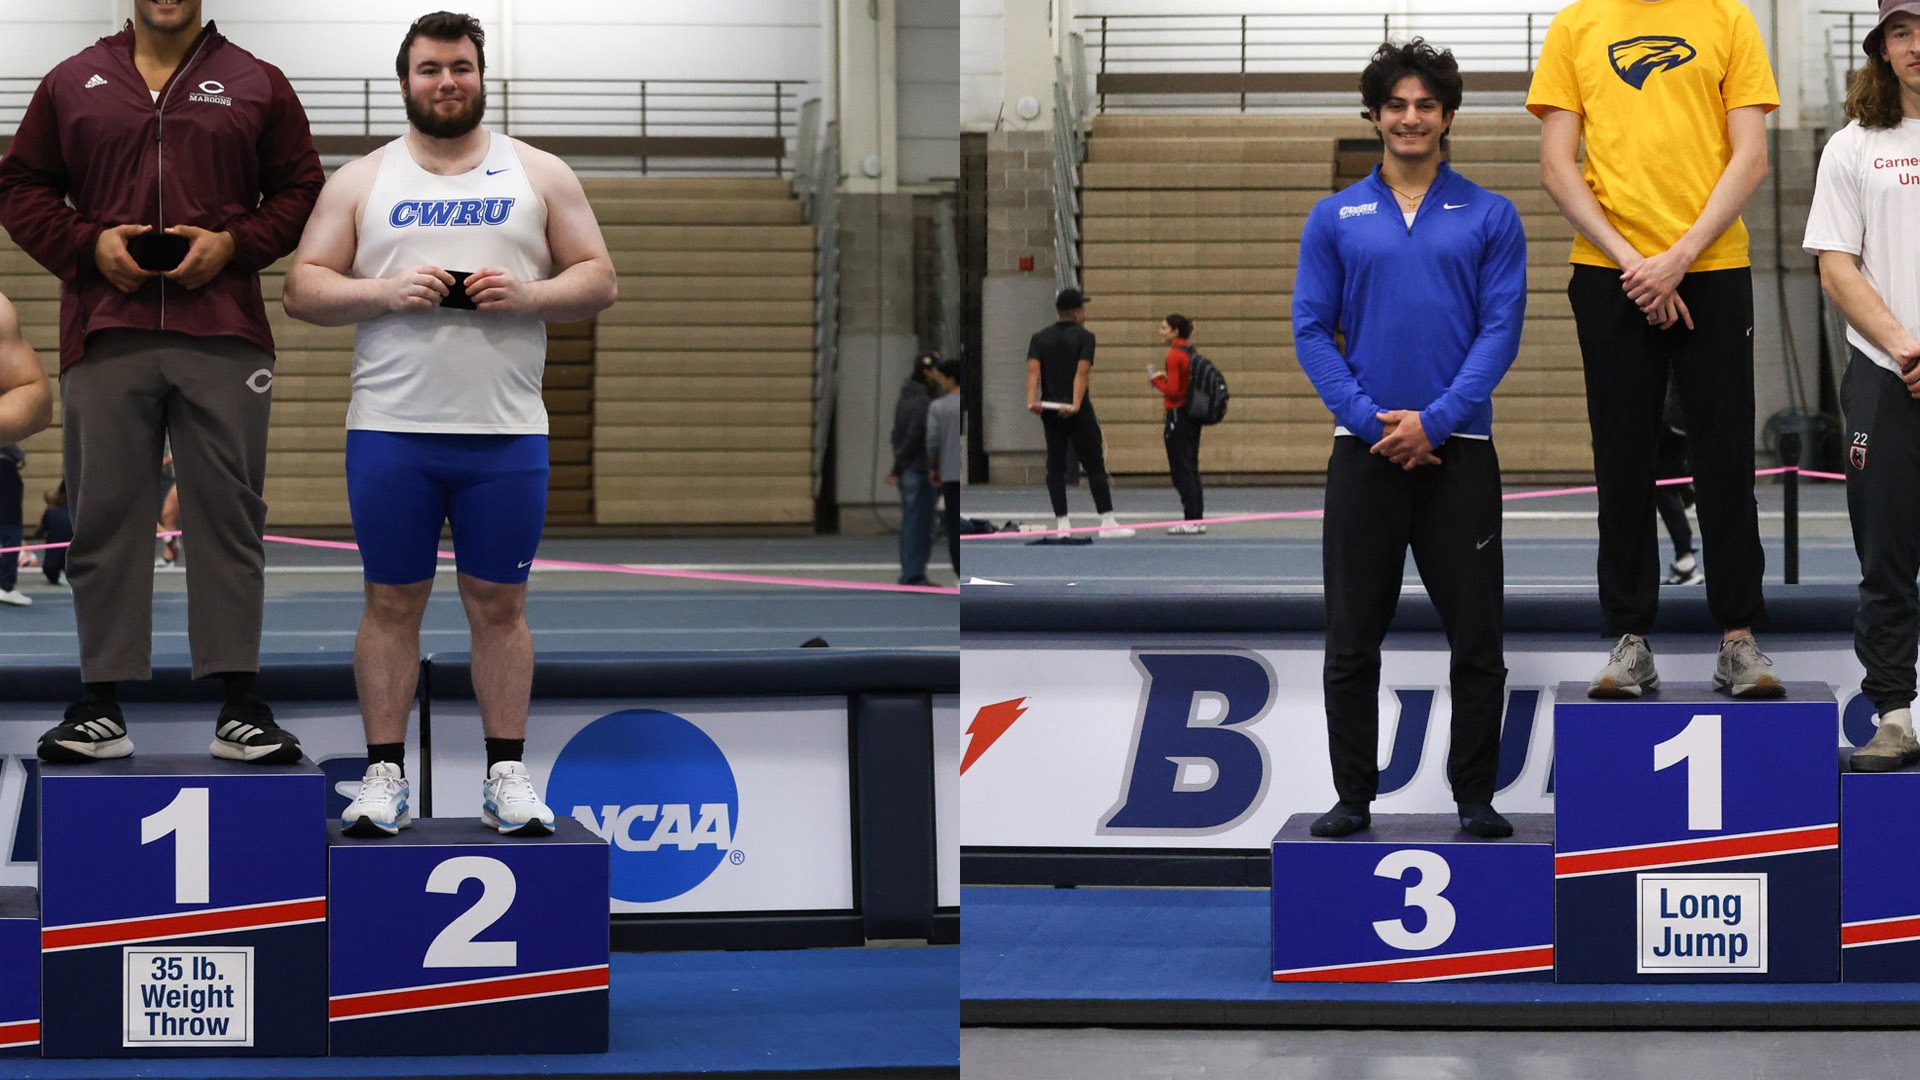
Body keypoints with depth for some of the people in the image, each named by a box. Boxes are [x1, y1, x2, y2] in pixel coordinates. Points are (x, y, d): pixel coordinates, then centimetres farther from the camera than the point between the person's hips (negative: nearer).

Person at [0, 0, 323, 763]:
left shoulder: (257, 86, 10)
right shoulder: (72, 84, 12)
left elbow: (300, 190, 10)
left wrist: (232, 244, -7)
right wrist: (89, 243, -5)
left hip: (223, 335, 0)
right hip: (106, 335, 1)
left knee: (230, 515, 0)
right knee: (103, 518, 1)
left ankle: (240, 707, 4)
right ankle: (99, 709, 6)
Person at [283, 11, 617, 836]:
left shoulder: (540, 176, 9)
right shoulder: (360, 182, 8)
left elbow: (598, 279, 7)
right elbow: (303, 289, 4)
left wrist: (528, 294, -12)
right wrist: (388, 291, -12)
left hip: (506, 433, 0)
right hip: (390, 429, 0)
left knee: (499, 603, 3)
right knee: (392, 600, 2)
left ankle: (507, 774, 9)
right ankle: (384, 774, 8)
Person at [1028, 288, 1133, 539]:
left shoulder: (1040, 339, 9)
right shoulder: (1084, 337, -2)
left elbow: (1033, 370, -7)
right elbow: (1082, 372, -16)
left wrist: (1032, 401, -18)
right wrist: (1076, 403, -24)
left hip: (1049, 411, 4)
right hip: (1078, 413, -4)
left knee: (1055, 466, 7)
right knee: (1095, 466, -1)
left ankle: (1061, 522, 2)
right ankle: (1107, 522, -5)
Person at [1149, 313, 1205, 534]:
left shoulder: (1174, 356, -16)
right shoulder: (1191, 353, 11)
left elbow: (1173, 391, -19)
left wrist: (1156, 380, -5)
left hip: (1179, 416, -9)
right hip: (1193, 415, 9)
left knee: (1182, 470, -5)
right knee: (1191, 469, 13)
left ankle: (1190, 521, -5)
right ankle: (1197, 519, 15)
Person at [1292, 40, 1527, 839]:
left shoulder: (1490, 217, 4)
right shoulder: (1335, 218, 7)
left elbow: (1501, 329, -3)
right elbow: (1311, 330, 1)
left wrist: (1433, 420, -14)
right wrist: (1372, 421, -11)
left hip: (1458, 451, -1)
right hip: (1364, 455, 1)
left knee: (1476, 638, 1)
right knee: (1352, 641, 4)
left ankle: (1475, 798, 11)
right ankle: (1353, 797, 13)